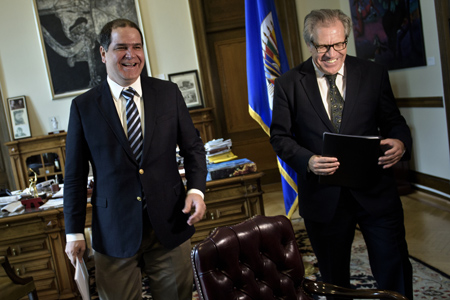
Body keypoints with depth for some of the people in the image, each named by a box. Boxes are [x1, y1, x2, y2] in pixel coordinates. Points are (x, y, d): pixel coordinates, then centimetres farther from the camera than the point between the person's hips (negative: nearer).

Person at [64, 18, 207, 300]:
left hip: (170, 225, 1)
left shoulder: (168, 93, 2)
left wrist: (197, 189, -8)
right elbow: (75, 175, 2)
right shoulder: (83, 106, -1)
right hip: (113, 232, -1)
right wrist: (74, 233, 2)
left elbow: (193, 147, 8)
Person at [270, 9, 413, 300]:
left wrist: (401, 142, -17)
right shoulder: (288, 83, -1)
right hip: (323, 197, 0)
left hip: (375, 192, 1)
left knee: (395, 273, 7)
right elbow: (280, 136, -1)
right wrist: (307, 161, -20)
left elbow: (393, 121, 7)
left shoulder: (374, 73, 2)